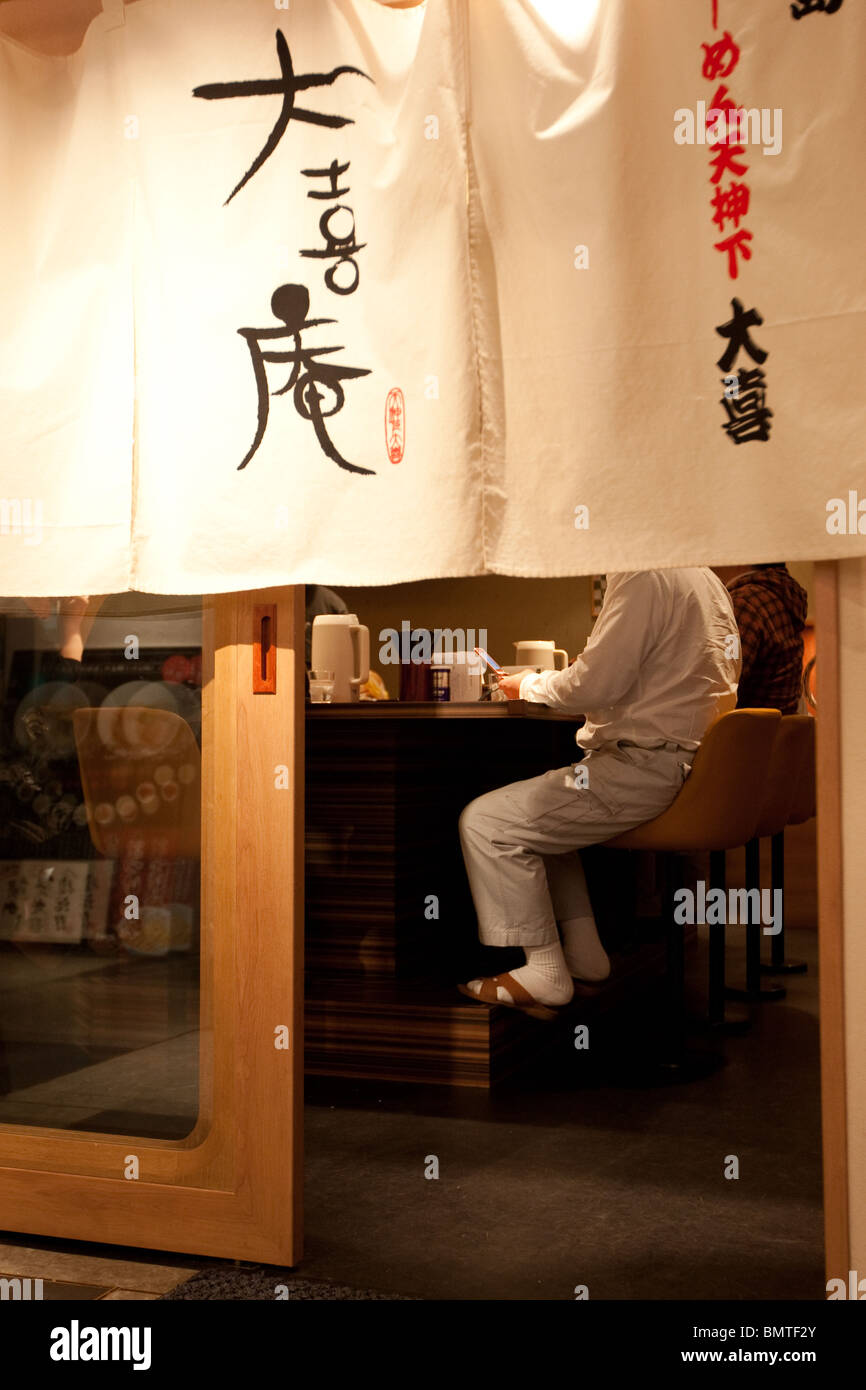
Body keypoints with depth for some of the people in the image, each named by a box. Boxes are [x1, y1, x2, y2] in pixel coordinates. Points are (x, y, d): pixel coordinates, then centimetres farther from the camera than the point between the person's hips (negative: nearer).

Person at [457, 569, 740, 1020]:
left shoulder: (644, 579, -16)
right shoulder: (702, 578, 16)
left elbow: (594, 686, -19)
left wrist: (530, 685, -1)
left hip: (647, 770, -11)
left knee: (486, 823, -9)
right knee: (541, 809, 28)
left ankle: (543, 972, -4)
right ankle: (582, 949, 24)